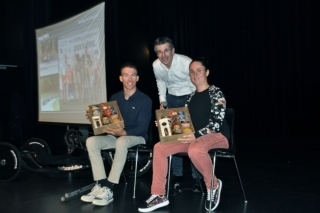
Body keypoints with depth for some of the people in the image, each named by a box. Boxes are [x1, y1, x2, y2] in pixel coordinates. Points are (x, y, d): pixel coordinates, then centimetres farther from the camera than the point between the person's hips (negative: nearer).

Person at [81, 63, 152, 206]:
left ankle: (108, 189, -33)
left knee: (121, 141, -39)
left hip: (137, 137, -5)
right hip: (116, 135, 5)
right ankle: (100, 185, -23)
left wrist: (124, 132, -31)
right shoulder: (115, 98, 8)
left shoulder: (145, 100, -8)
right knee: (91, 141, -20)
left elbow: (142, 127, -15)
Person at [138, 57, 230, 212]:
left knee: (194, 150, -41)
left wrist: (196, 135, -29)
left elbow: (217, 122, -17)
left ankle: (213, 185, -11)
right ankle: (159, 195, -5)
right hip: (194, 136, 7)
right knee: (159, 147, -9)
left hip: (217, 135, -7)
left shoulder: (215, 93, -7)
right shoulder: (192, 96, 13)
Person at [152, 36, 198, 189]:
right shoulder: (156, 65, -11)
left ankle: (197, 177, 1)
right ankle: (177, 173, 21)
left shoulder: (186, 63, -27)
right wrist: (162, 100, 3)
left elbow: (195, 86, -19)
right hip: (171, 98, 5)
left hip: (189, 97, -5)